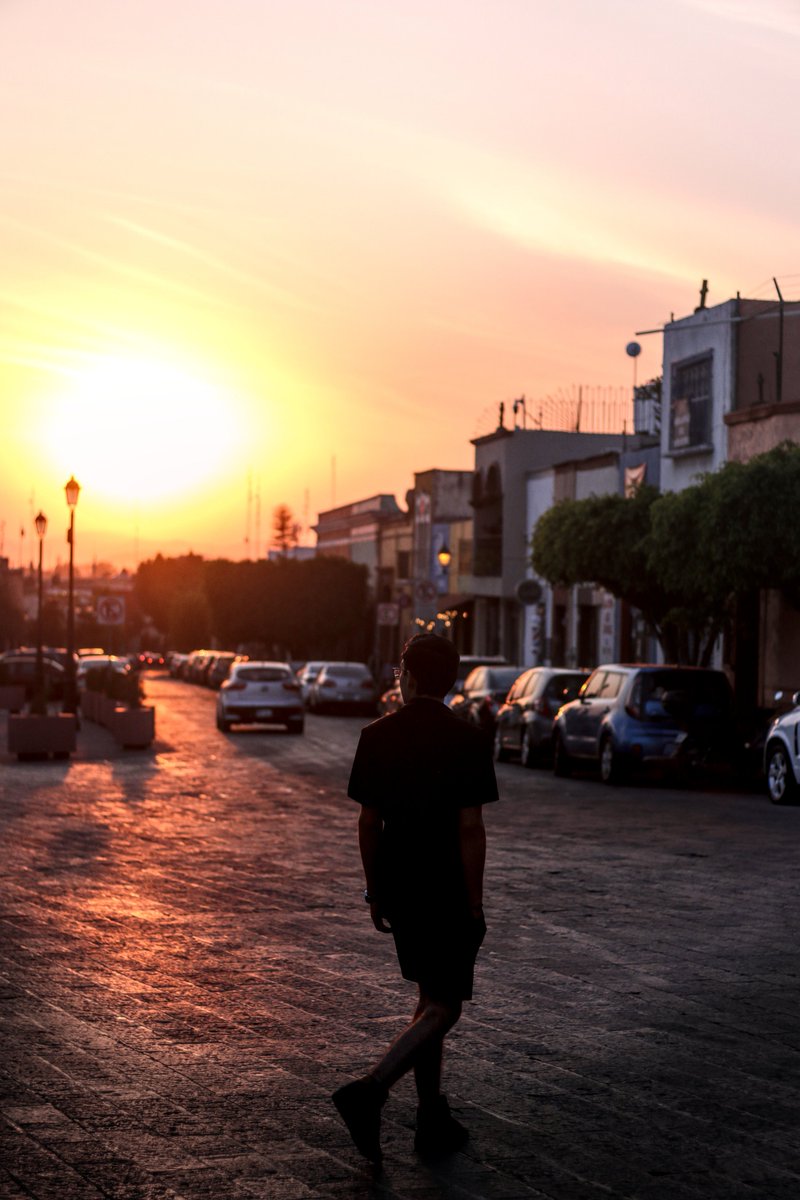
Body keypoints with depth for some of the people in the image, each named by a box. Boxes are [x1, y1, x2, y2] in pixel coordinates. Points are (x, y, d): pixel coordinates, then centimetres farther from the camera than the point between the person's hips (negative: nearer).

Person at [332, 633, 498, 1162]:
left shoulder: (377, 736, 1)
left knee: (429, 997, 17)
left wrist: (375, 892, 13)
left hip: (398, 888, 5)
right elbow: (470, 829, -14)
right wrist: (475, 904, -8)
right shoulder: (468, 741, -12)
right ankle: (370, 1091, -17)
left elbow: (368, 823, 4)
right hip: (446, 893, -5)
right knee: (444, 1007, 0)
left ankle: (433, 1118, 19)